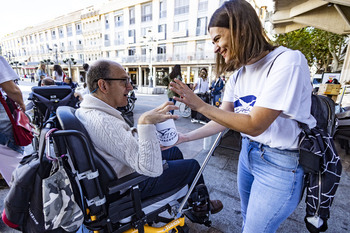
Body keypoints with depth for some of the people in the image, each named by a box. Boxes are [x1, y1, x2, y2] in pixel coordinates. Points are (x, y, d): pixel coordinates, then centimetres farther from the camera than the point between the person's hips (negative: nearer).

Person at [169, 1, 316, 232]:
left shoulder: (287, 62, -21)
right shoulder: (238, 75, 3)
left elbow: (254, 125, -25)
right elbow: (222, 120, 2)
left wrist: (200, 105, -23)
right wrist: (184, 138, -3)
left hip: (282, 163, -6)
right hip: (248, 153, 7)